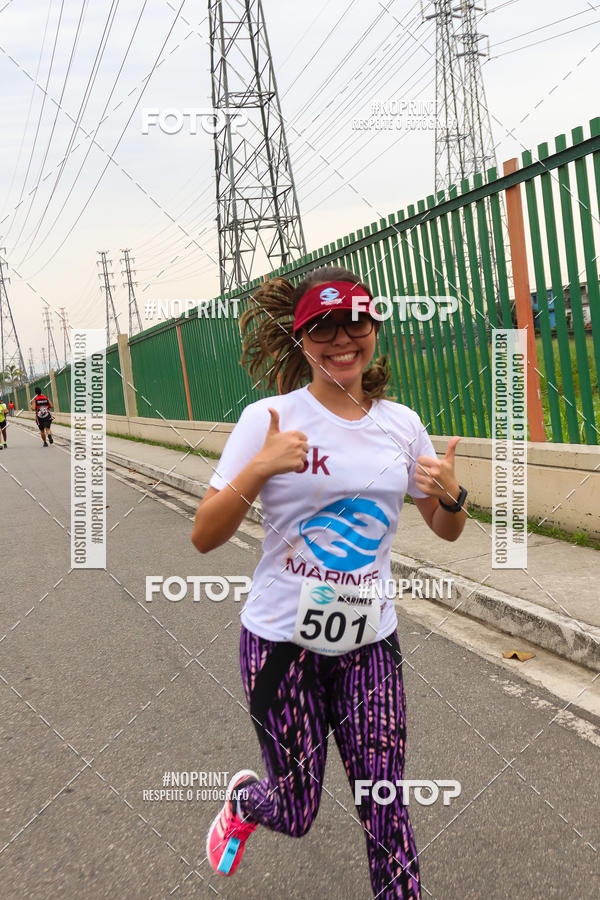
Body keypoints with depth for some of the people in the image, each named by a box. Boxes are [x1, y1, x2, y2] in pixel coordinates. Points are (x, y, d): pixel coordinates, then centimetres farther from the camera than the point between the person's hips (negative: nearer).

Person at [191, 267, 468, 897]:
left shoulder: (402, 424, 2)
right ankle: (242, 799, 45)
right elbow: (204, 538, -10)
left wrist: (450, 495, -11)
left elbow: (446, 531, 12)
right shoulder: (269, 420, -10)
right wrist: (260, 469, -25)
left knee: (385, 811, 3)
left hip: (369, 642, 3)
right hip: (282, 640, -2)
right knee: (295, 814, 11)